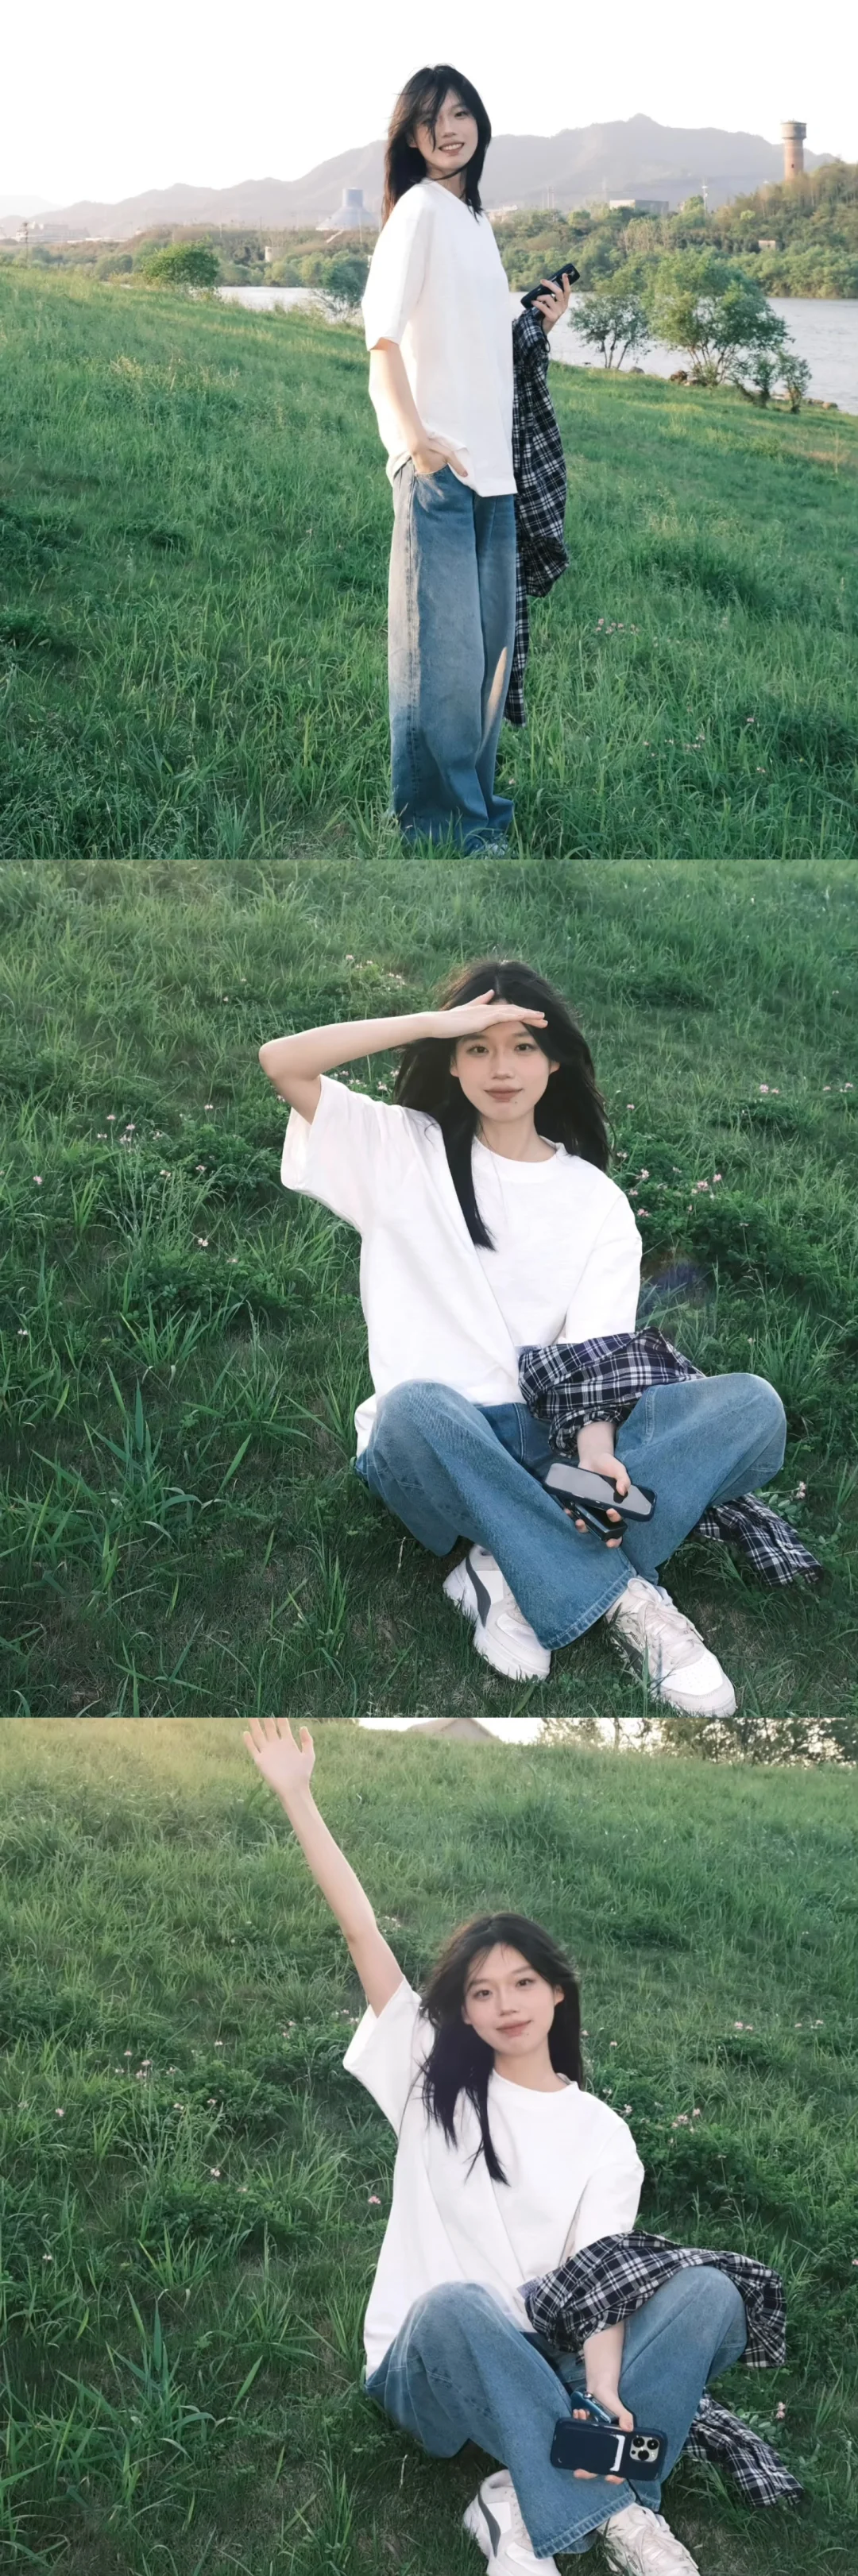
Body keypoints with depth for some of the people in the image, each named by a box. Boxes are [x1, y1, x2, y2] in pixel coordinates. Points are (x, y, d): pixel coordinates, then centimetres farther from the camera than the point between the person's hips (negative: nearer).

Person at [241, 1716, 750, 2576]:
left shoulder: (601, 2133, 8)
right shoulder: (433, 2081, 8)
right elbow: (360, 1929, 1)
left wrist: (605, 2393, -27)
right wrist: (296, 1795, -5)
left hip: (546, 2372, 2)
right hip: (431, 2368, -2)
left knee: (708, 2292, -24)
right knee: (455, 2305, -38)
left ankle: (530, 2506, -35)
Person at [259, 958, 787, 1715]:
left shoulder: (597, 1200, 12)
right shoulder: (405, 1151, 10)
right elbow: (281, 1061, -4)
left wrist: (594, 1451, -24)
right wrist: (438, 1022, -8)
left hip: (552, 1436, 2)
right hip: (433, 1449, -2)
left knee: (753, 1406, -21)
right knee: (414, 1408, -40)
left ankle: (514, 1573, -31)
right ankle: (627, 1599, -32)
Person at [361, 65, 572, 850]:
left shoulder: (476, 220, 19)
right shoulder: (418, 211, -7)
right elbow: (384, 330, -18)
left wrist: (539, 321, 9)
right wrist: (413, 435, -27)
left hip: (494, 464, 9)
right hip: (438, 465, -9)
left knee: (492, 645, 13)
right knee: (445, 651, -8)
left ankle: (477, 804, 23)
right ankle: (442, 822, -2)